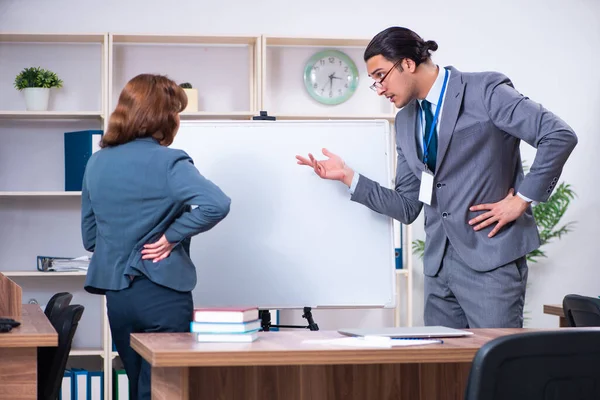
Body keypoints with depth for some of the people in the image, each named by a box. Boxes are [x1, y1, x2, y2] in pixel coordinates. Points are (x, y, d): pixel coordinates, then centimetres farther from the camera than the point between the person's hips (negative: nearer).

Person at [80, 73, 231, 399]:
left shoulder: (97, 162, 6)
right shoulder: (167, 162, -13)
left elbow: (89, 237, 12)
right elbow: (217, 204, -28)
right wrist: (172, 236, -16)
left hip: (115, 295, 6)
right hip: (161, 294, -6)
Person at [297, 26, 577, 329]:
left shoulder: (485, 90, -7)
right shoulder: (405, 121, 15)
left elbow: (560, 136, -14)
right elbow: (408, 208, 15)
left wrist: (523, 199, -12)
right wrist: (348, 176, 7)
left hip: (490, 258, -7)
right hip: (438, 264, 7)